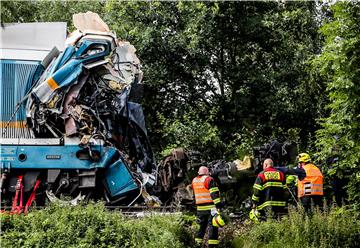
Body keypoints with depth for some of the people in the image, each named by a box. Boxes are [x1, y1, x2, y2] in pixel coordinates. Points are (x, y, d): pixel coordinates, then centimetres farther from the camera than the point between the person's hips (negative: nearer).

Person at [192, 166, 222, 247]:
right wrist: (218, 205, -18)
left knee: (202, 226, 19)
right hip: (210, 207, -6)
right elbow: (214, 194, -16)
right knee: (213, 226, -3)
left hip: (200, 208, 6)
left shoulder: (194, 181, 11)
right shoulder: (209, 179, -9)